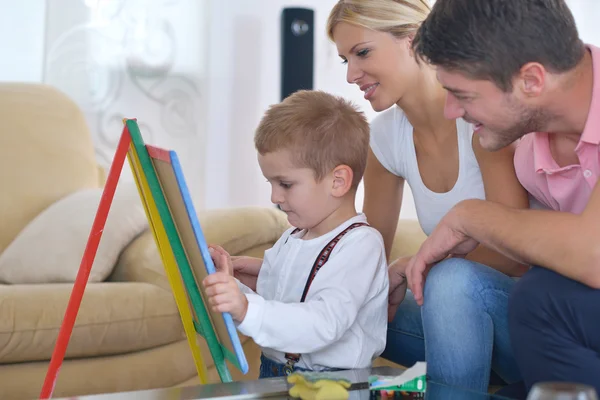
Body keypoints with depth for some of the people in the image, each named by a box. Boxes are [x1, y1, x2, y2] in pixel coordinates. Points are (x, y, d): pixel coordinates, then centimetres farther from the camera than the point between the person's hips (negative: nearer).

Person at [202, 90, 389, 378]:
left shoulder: (360, 244, -10)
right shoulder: (289, 240, 13)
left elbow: (324, 324, -23)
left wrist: (246, 310, -33)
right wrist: (230, 286, 1)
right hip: (272, 376, 6)